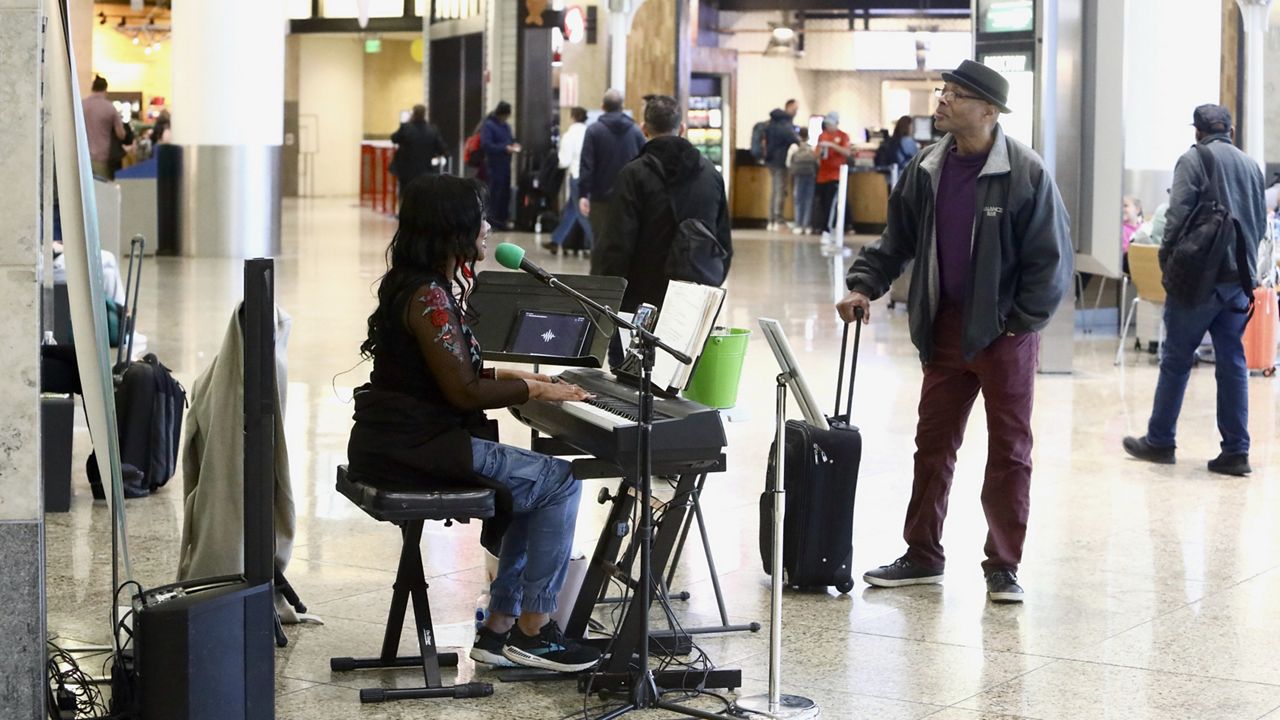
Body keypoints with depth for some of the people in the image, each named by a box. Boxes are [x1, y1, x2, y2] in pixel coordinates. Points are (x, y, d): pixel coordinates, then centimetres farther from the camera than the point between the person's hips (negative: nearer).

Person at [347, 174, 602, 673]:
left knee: (530, 483, 17)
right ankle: (532, 630, 0)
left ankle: (500, 629, 16)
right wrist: (536, 390, -10)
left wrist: (509, 377, 15)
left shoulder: (414, 285, 14)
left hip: (396, 439, 10)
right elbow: (463, 393, -20)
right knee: (559, 480, -6)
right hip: (418, 445, -10)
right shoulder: (429, 297, -18)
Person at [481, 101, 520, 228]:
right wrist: (505, 148, -25)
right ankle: (494, 220, -2)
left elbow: (511, 139, 27)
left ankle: (503, 218, 20)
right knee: (495, 192, -7)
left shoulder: (506, 126, 15)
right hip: (494, 164, -8)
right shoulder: (488, 125, -11)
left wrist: (514, 144, 2)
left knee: (506, 192, 12)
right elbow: (486, 145, -20)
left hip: (505, 164, 8)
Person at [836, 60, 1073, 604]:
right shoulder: (926, 168, 3)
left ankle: (1003, 566, 12)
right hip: (946, 328, 5)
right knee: (933, 442, 10)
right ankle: (922, 557, 20)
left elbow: (1051, 258, -11)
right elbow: (897, 239, 12)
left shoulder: (1025, 173, -13)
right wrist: (864, 285, -1)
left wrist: (1020, 322, -12)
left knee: (1009, 449, 3)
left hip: (1005, 332, -5)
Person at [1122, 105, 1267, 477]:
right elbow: (1260, 223, 16)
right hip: (1241, 279, 5)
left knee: (1176, 359, 5)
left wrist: (1167, 259, -3)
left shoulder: (1193, 160, -6)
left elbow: (1178, 216, -13)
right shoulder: (1251, 165, 13)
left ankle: (1160, 440, 12)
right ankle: (1235, 450, 3)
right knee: (1232, 361, 6)